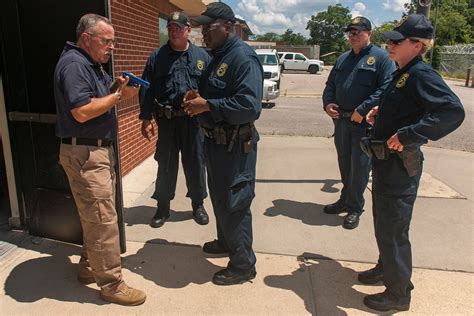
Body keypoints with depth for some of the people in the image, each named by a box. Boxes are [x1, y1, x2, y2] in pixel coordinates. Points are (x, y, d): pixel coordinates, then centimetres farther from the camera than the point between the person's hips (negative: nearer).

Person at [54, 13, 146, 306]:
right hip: (84, 154, -10)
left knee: (96, 216, 17)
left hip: (100, 150, 10)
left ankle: (89, 267, 33)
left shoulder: (91, 64, 17)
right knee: (104, 220, -5)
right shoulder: (73, 64, -15)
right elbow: (82, 112, -24)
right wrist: (119, 95, -16)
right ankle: (111, 284, 7)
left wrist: (118, 89, -1)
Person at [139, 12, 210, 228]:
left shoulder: (202, 56, 4)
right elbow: (147, 90, 3)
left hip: (194, 120, 0)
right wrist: (146, 119, -1)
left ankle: (198, 205, 27)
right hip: (166, 120, 0)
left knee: (195, 163, 10)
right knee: (165, 165, 9)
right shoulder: (157, 56, 4)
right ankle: (163, 207, 24)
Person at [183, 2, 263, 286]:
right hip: (216, 140, 10)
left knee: (234, 203, -1)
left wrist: (206, 106, -24)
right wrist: (197, 98, 4)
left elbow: (250, 106, -28)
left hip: (235, 145, -10)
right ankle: (226, 241, 43)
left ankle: (243, 265, 15)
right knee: (219, 197, 22)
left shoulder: (243, 57, -18)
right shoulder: (218, 57, 13)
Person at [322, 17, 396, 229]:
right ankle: (345, 200, 31)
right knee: (344, 163, 16)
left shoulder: (380, 58, -5)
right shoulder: (343, 59, 16)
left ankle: (354, 208, 13)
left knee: (359, 167, 1)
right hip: (341, 121, 6)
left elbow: (386, 89, -15)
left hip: (365, 123, -6)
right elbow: (330, 85, 19)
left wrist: (362, 110, -21)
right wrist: (327, 103, 0)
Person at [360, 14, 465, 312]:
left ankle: (399, 293, 20)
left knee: (392, 230, 2)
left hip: (400, 165, -10)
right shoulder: (403, 73, 11)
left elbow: (453, 111, -31)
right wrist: (381, 112, 11)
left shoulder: (422, 74, -18)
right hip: (386, 161, 10)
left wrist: (408, 135, -32)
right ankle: (386, 268, 44)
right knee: (384, 223, 23)